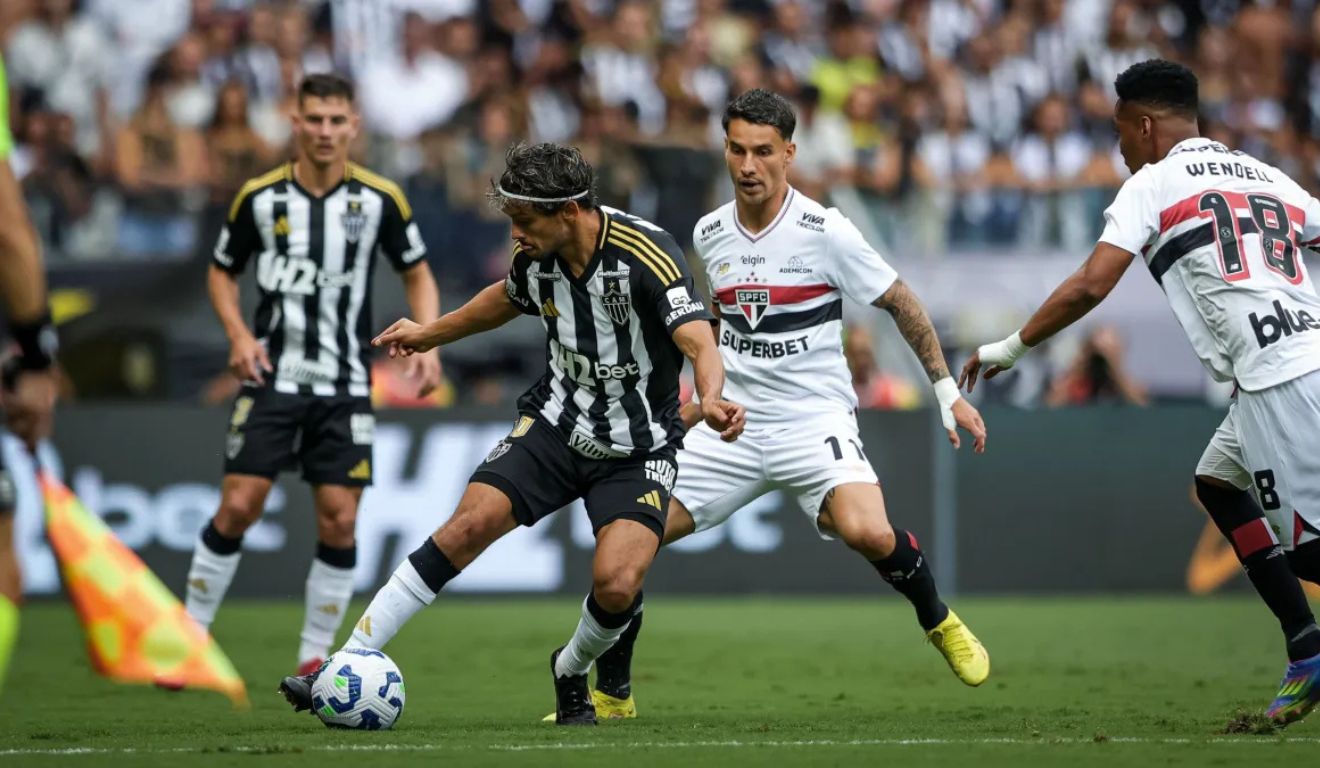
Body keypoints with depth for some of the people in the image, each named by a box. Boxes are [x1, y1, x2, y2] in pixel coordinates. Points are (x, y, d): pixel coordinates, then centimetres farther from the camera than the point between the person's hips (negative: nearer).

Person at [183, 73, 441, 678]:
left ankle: (315, 657, 8)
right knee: (237, 507, -8)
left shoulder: (380, 199, -2)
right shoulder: (259, 197, -2)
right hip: (271, 376, 0)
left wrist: (428, 342, -6)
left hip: (345, 386, 0)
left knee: (339, 521, -4)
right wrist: (238, 334, -6)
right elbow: (222, 271, 11)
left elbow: (417, 273, 9)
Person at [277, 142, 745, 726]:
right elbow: (509, 298, 20)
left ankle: (571, 673, 13)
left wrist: (710, 399, -56)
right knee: (468, 525, -15)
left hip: (638, 447, -4)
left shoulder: (646, 255, -24)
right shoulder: (536, 256, -5)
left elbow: (699, 343, -35)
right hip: (556, 421, 4)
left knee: (616, 585, -23)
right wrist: (429, 334, 31)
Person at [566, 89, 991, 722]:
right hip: (733, 426, 5)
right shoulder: (709, 234, 4)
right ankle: (610, 695, 11)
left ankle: (939, 622, 1)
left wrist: (948, 392, -2)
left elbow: (899, 303, -2)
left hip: (816, 419, -5)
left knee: (867, 531, -31)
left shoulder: (824, 230, -11)